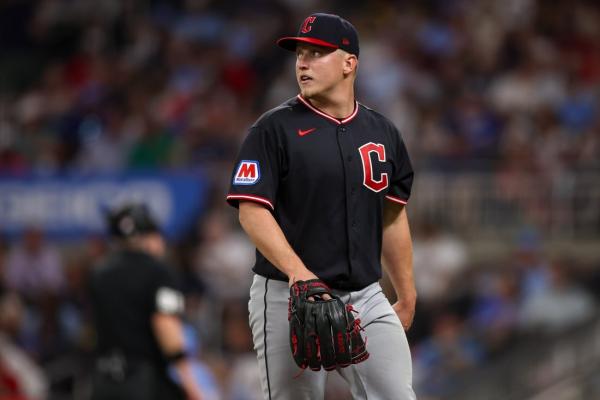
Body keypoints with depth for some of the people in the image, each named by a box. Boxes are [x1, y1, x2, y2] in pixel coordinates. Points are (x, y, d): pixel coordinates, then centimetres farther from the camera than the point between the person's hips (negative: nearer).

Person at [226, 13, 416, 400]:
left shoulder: (382, 132, 10)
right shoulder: (275, 129, -4)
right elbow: (252, 209, -12)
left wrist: (407, 295, 16)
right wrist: (297, 271, -26)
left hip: (366, 298, 4)